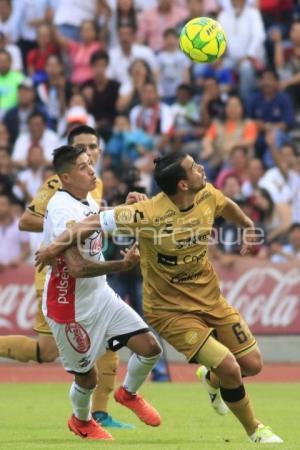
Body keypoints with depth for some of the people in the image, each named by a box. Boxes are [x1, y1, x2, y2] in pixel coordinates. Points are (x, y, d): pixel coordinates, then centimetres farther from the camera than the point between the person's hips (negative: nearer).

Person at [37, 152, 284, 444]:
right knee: (230, 369, -14)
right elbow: (98, 221, -23)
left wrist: (247, 226, 25)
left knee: (252, 365, 7)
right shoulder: (149, 214, -28)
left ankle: (212, 379, 42)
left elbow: (228, 206, 15)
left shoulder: (208, 196, -10)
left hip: (211, 299, 6)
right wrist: (58, 244, -25)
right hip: (171, 310, -6)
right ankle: (255, 432, 12)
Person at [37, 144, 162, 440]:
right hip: (71, 307, -8)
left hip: (100, 294, 8)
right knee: (87, 377, 8)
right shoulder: (63, 211, -26)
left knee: (150, 348, 0)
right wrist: (122, 265, -37)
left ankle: (128, 393, 31)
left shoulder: (87, 200, 3)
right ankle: (81, 420, 40)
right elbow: (77, 268, -34)